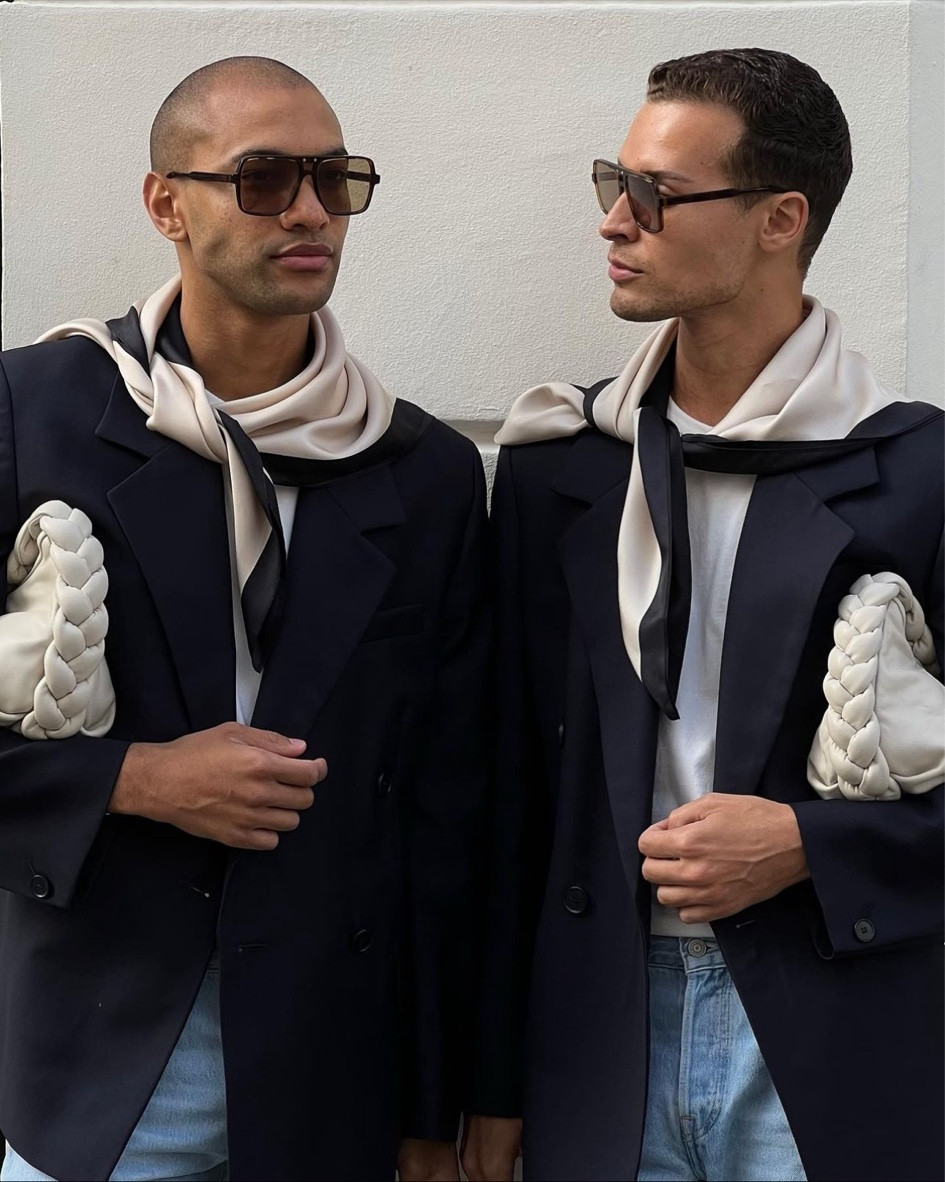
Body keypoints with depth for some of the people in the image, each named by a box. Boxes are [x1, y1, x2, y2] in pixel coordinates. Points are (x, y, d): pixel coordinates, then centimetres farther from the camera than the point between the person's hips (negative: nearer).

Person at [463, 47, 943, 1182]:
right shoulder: (558, 462, 5)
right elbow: (517, 777, 7)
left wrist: (810, 845, -16)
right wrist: (496, 1085, 7)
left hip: (833, 1055, -3)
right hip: (605, 1037, 3)